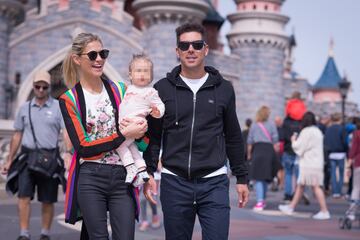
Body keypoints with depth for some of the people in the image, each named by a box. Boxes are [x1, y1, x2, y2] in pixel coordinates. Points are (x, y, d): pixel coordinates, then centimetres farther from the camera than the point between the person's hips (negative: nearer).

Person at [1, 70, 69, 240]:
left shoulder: (59, 107, 2)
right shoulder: (25, 108, 11)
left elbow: (67, 132, -8)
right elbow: (17, 136, 16)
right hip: (27, 156, 2)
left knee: (47, 200, 5)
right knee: (24, 196, -9)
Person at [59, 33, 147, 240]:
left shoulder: (121, 90, 9)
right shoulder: (69, 100, 1)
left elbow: (142, 133, 11)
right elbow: (83, 147, -8)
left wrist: (139, 132, -13)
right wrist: (123, 134, -15)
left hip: (122, 177, 2)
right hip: (89, 180, -2)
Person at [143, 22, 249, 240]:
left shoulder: (223, 89, 6)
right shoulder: (163, 89, 4)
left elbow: (233, 137, 11)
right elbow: (153, 136, 7)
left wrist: (242, 177, 10)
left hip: (214, 183, 0)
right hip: (174, 182, 1)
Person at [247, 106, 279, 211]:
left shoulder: (254, 125, 7)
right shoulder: (272, 124, 6)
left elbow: (250, 141, 8)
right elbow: (275, 140, 2)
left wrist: (249, 154, 17)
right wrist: (274, 153, 9)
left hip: (257, 149, -2)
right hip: (269, 150, 2)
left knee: (258, 178, -6)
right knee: (265, 177, 16)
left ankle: (260, 202, -19)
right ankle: (263, 200, 27)